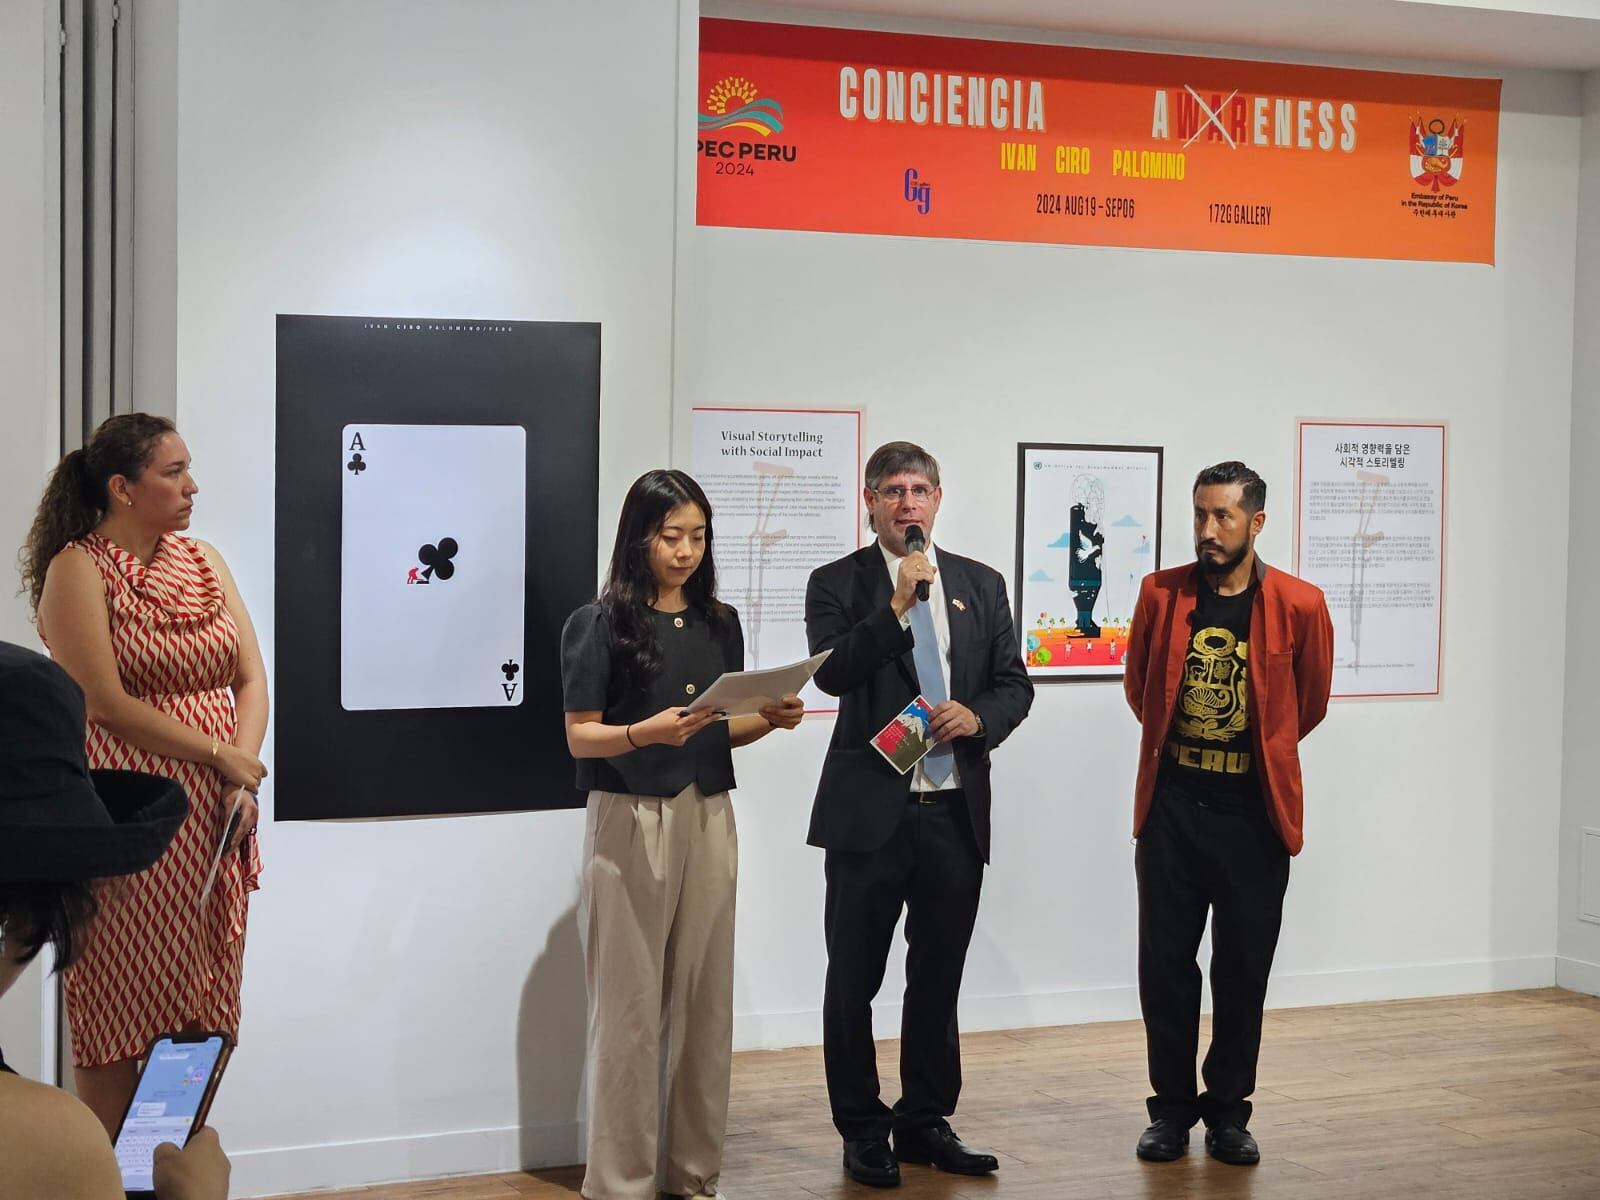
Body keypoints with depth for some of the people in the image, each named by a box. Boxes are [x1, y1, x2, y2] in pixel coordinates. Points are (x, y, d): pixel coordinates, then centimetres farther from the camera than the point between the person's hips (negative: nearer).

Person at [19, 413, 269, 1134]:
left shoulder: (203, 561, 13)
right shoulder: (78, 569, -7)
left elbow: (250, 676, 8)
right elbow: (106, 703, -15)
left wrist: (243, 780, -6)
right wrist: (219, 755, -13)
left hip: (214, 810, 6)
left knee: (198, 1007, 8)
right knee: (122, 1007, 0)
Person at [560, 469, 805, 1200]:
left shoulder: (719, 624, 9)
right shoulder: (599, 624, -6)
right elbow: (580, 737, -8)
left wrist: (772, 719, -3)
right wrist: (644, 733, -26)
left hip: (709, 818, 5)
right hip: (630, 820, -5)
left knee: (703, 996, 8)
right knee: (630, 1003, -2)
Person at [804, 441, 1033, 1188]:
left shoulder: (981, 585, 10)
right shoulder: (837, 584, 0)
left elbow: (1015, 683, 11)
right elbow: (832, 672, -15)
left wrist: (979, 717, -9)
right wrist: (899, 604, -20)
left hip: (956, 811, 3)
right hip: (871, 810, -3)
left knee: (938, 977, 12)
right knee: (855, 979, 5)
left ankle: (926, 1122, 25)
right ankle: (863, 1131, 17)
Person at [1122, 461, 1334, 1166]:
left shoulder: (1299, 606, -5)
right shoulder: (1160, 594, -1)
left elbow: (1311, 702, 11)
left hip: (1254, 813, -1)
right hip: (1171, 808, 1)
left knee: (1243, 973, 6)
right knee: (1165, 967, 4)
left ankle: (1229, 1113, 19)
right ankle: (1171, 1108, 18)